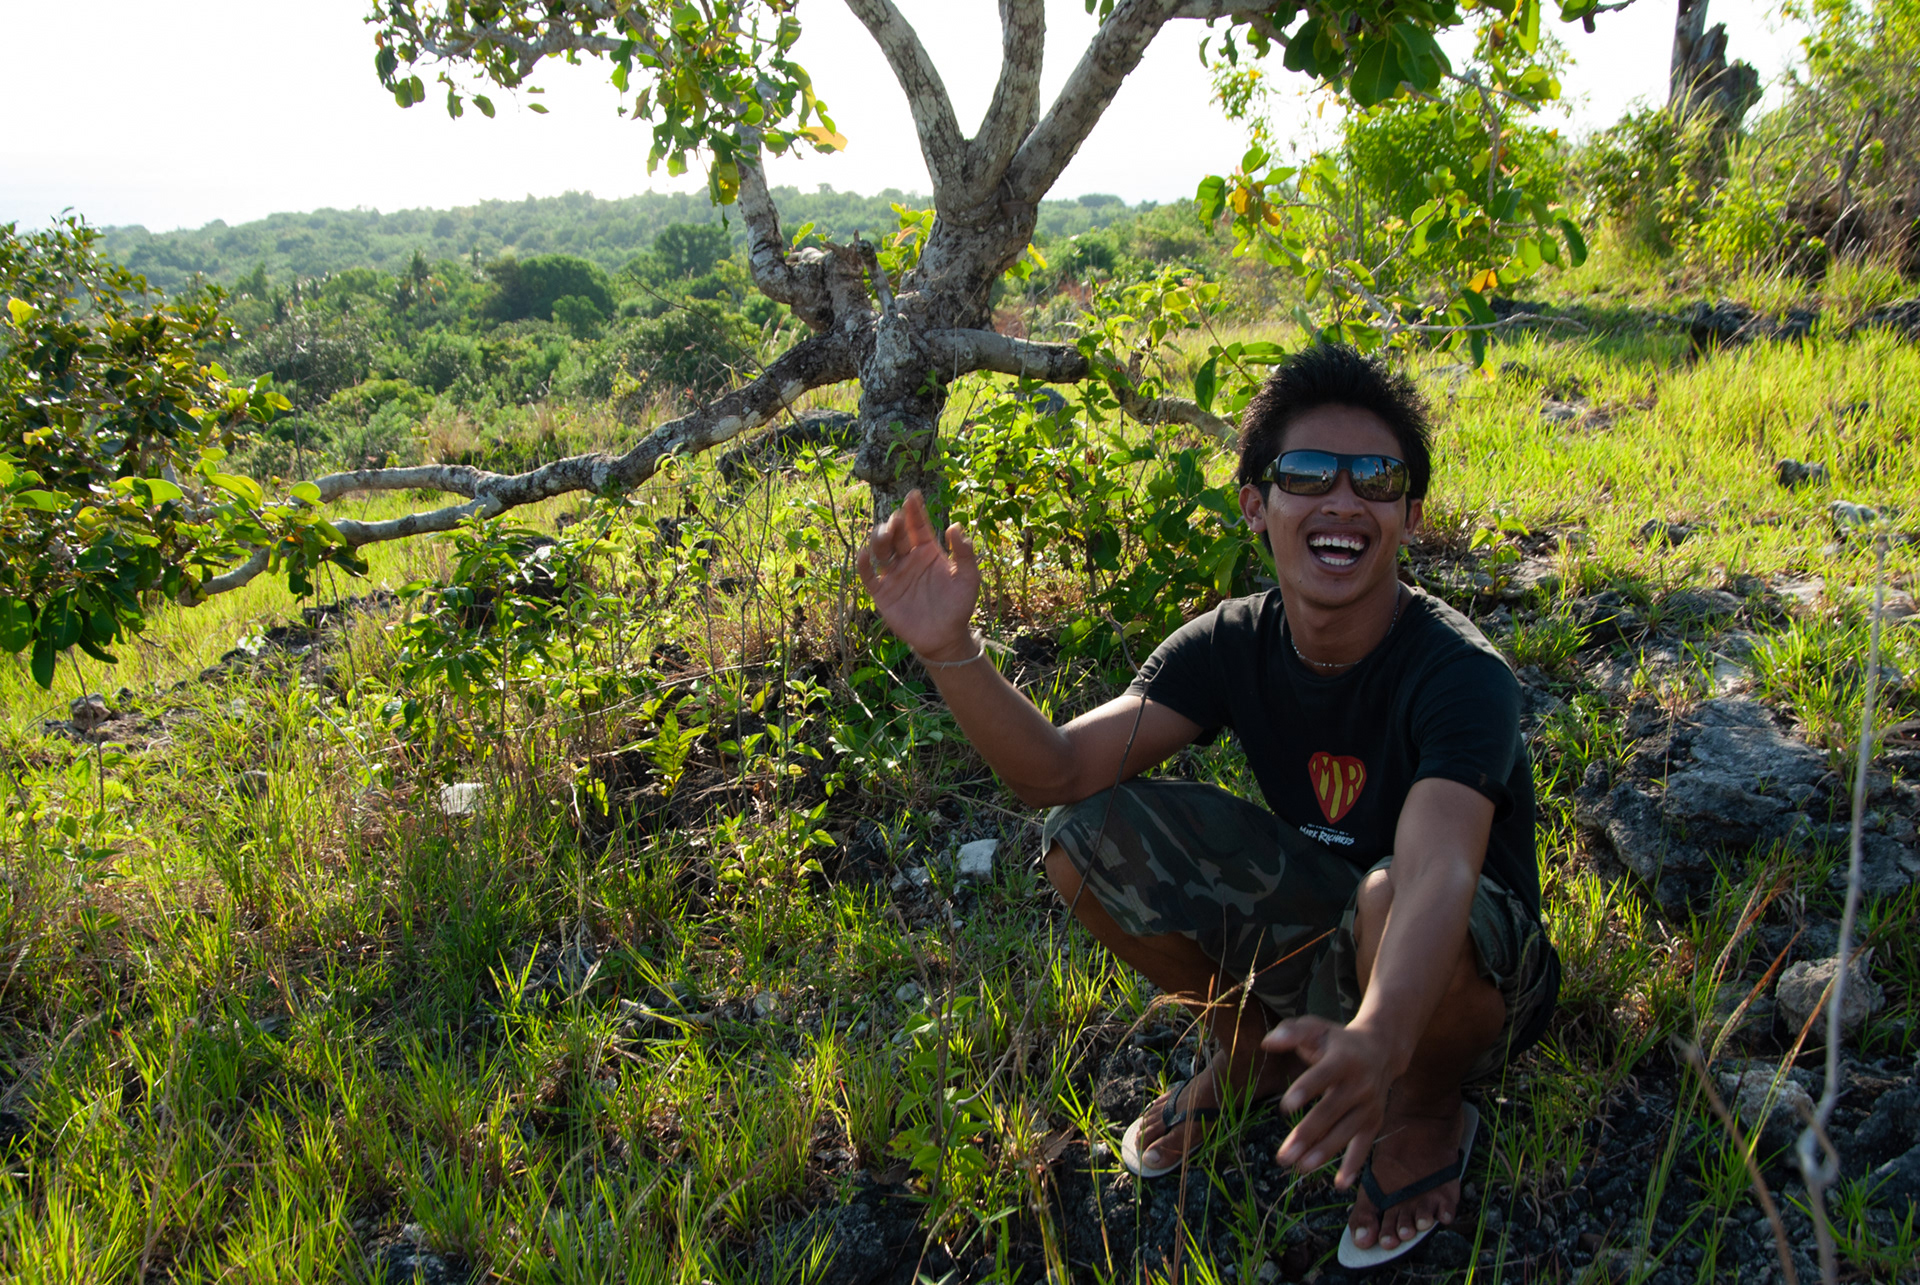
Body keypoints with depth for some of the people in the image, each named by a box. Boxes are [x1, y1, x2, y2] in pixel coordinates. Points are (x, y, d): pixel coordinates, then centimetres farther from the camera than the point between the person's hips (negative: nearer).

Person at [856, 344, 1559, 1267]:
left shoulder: (1460, 676, -28)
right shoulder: (1234, 645, -12)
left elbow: (1437, 872, -46)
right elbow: (1057, 771, -20)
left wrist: (1378, 1036, -67)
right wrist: (950, 652, -37)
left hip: (1460, 973, -4)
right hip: (1312, 929, 5)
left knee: (1390, 896, -40)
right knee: (1085, 836, -15)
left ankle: (1426, 1106, -3)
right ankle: (1254, 1048, 11)